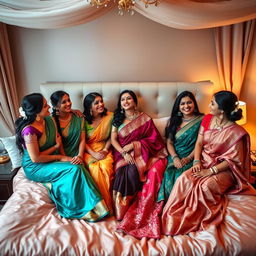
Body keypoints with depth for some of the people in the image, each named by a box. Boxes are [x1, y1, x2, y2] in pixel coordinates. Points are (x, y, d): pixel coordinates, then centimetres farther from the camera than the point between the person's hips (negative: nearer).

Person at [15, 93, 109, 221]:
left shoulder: (50, 120, -1)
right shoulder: (29, 130, -24)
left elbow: (58, 142, 6)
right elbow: (35, 158, -21)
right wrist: (60, 157, -13)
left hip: (52, 160, 7)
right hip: (35, 168, -6)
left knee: (78, 168, -20)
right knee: (74, 170, -23)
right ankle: (82, 209, -8)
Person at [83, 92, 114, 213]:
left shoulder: (110, 116, 1)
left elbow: (111, 137, 6)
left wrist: (105, 150, -9)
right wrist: (94, 153, -16)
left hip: (104, 149, 1)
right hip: (88, 150, 0)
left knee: (106, 167, -30)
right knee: (94, 168, -30)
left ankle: (108, 202, -12)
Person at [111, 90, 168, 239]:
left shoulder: (145, 118, 7)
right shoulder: (117, 119, 14)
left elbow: (154, 139, 1)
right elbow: (113, 139, 4)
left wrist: (133, 145, -10)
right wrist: (124, 153, -15)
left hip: (141, 153, -1)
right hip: (122, 154, 2)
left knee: (132, 171, -31)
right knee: (123, 172, -30)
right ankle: (123, 209, -20)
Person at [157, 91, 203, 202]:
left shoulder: (201, 120, 3)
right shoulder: (173, 120, 13)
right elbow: (169, 142, 8)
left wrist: (188, 158, -13)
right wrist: (175, 158, -9)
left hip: (191, 158, -3)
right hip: (174, 157, 3)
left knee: (180, 176, -29)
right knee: (168, 175, -25)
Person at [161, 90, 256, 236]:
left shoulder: (236, 132, -16)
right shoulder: (207, 119, 1)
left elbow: (233, 159, -14)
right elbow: (199, 142, 3)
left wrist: (211, 171, -21)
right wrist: (197, 161, -11)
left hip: (223, 168, -4)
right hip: (204, 162, 5)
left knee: (206, 185, -34)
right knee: (185, 179, -24)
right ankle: (175, 218, -13)